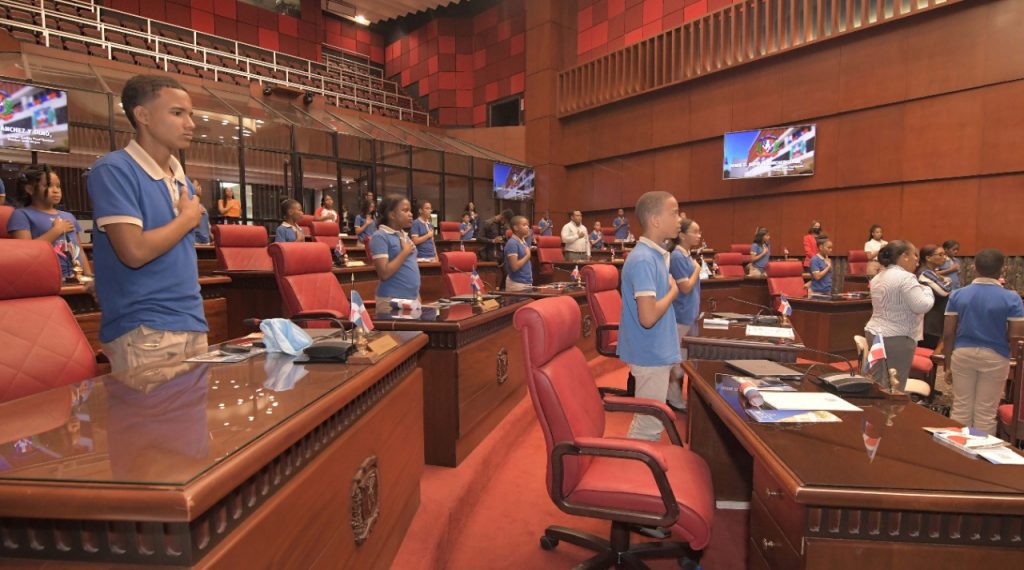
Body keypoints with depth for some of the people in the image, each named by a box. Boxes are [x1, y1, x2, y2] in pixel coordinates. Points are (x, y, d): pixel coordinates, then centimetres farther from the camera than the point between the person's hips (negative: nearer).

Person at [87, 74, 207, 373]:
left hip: (193, 325, 7)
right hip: (144, 331, -7)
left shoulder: (182, 179, 13)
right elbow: (135, 251, -20)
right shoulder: (113, 170, -10)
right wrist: (187, 218, -6)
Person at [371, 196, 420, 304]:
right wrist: (405, 251, -13)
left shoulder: (405, 236, 12)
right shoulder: (380, 237, -11)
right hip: (391, 300, -7)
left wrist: (417, 296, 14)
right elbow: (384, 273, -19)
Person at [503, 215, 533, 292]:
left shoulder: (523, 241, 11)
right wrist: (527, 256, -12)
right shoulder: (512, 243, -15)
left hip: (527, 282, 9)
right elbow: (514, 266, -21)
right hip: (517, 284, -9)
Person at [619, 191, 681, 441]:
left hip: (658, 352, 9)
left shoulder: (657, 254, 7)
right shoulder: (643, 259, -22)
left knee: (648, 421, 21)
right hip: (651, 356, -9)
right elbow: (648, 316, -28)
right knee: (649, 425, 3)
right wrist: (673, 291, -14)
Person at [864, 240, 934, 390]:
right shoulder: (906, 278, -15)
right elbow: (921, 306, -18)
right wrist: (927, 290, 0)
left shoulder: (878, 277, 13)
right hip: (896, 338, -9)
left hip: (874, 333, 9)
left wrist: (919, 289, 23)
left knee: (878, 385, 13)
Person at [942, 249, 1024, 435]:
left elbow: (948, 333, -3)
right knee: (986, 412, 8)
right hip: (995, 357, -1)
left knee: (961, 408, 10)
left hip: (962, 354, 1)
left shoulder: (957, 295, -3)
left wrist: (948, 364, 5)